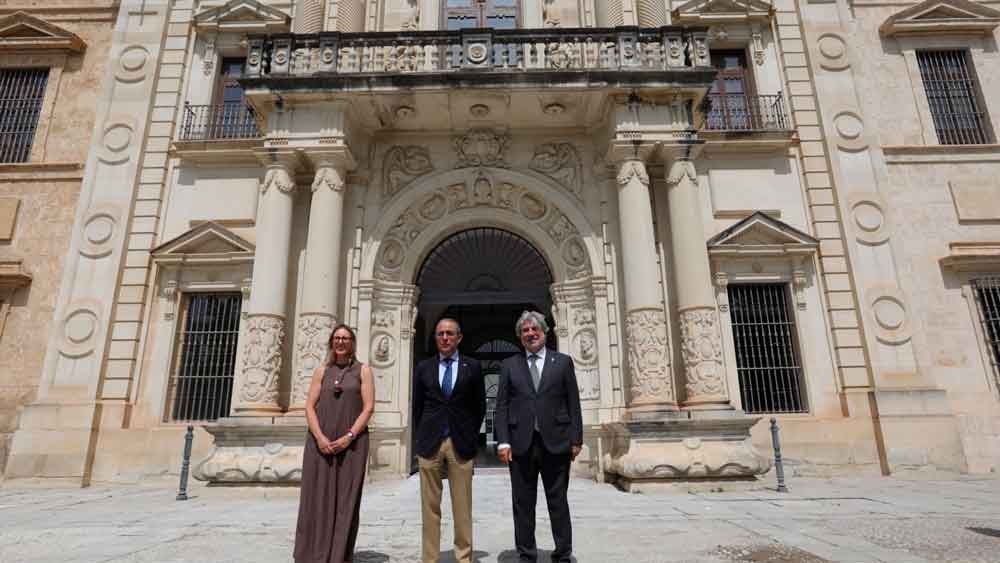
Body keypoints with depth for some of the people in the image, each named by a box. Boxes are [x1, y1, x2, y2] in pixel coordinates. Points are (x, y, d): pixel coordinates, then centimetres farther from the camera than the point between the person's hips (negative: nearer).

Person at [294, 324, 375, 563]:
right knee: (317, 498, 2)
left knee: (345, 501, 1)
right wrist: (320, 437, -11)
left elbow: (368, 407, -3)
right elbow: (310, 407, 3)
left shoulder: (363, 370, 4)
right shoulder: (322, 370, 10)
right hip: (321, 442, 2)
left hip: (351, 442, -2)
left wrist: (348, 437, -13)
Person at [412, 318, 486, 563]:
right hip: (429, 443, 1)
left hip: (461, 444, -1)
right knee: (430, 506, 7)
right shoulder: (423, 367, 7)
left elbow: (480, 406, 8)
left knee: (463, 507, 5)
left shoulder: (472, 367, 4)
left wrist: (471, 437, 5)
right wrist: (423, 436, 8)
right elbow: (417, 406, 12)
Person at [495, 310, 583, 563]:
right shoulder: (509, 365, 9)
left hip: (555, 443, -1)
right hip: (520, 444, 1)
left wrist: (576, 439, -1)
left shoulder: (563, 362, 7)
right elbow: (502, 406, 5)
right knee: (522, 504, 7)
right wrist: (503, 441, -4)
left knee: (558, 502, 8)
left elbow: (573, 404, 5)